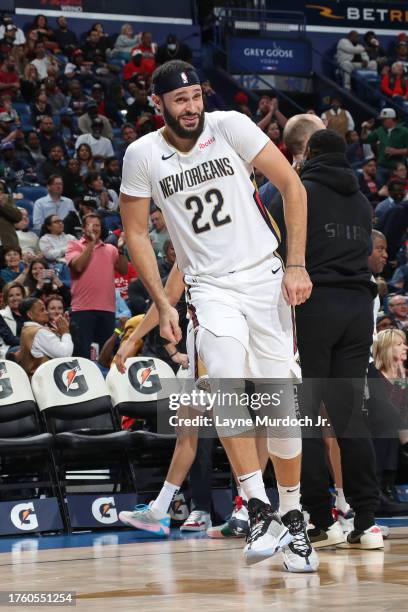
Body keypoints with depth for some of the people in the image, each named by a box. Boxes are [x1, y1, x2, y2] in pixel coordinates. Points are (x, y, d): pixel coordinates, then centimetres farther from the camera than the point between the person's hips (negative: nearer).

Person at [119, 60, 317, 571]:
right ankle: (260, 511, -24)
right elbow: (136, 232, 7)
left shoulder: (231, 127, -6)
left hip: (266, 278, 1)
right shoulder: (142, 155, -3)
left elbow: (292, 186, -3)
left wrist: (297, 265, -9)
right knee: (228, 385, -26)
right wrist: (162, 304, -1)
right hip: (210, 286, 0)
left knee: (281, 402, 1)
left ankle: (292, 517, 17)